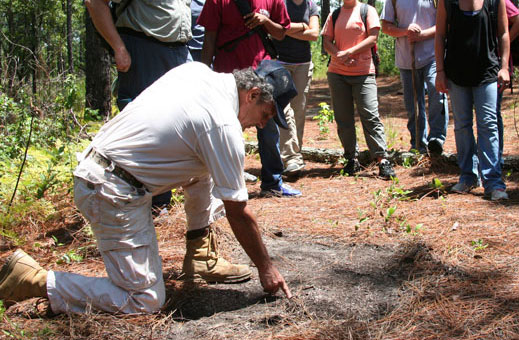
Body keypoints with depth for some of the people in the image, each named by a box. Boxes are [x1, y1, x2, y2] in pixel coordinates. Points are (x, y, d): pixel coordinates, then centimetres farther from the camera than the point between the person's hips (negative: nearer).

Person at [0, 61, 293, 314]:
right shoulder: (224, 127, -17)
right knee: (146, 301, -6)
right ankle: (35, 279, -3)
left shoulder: (194, 69, 5)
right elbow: (238, 213, -10)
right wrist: (266, 269, 1)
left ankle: (201, 259, 22)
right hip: (114, 194, -10)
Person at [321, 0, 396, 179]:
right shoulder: (334, 15, 14)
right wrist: (339, 55, -12)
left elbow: (373, 37, -6)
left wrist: (349, 52, -14)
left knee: (371, 116, -9)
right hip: (337, 73, 4)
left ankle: (382, 161, -8)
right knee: (343, 119, 5)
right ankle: (351, 159, 14)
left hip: (363, 72, -4)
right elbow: (327, 42, 8)